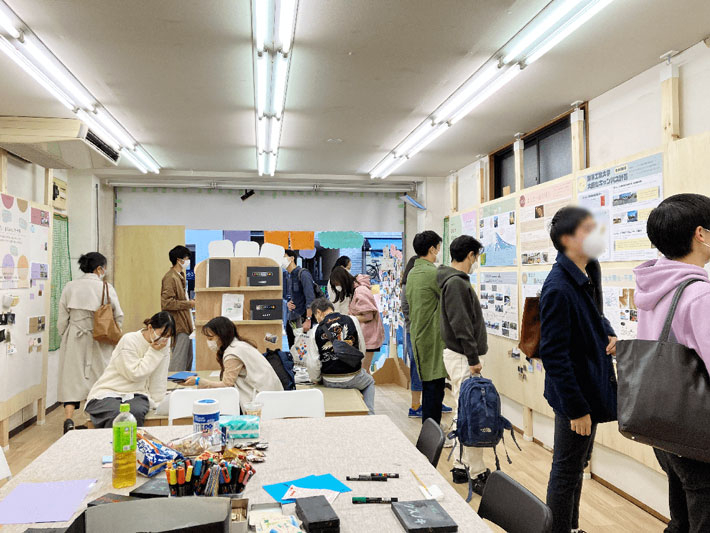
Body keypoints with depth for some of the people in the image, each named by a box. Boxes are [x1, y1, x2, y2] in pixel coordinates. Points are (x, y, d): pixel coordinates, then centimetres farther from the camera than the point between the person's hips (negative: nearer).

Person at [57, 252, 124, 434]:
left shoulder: (70, 287, 1)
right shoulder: (106, 288, -7)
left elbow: (61, 320, 3)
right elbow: (119, 317, -3)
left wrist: (66, 337, 17)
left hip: (74, 341, 2)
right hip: (99, 343, -2)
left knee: (72, 379, 4)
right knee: (98, 379, 11)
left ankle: (68, 418, -10)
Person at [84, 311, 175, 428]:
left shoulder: (164, 345, 2)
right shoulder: (129, 340, -11)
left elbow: (159, 380, 3)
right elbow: (135, 374, -14)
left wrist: (157, 404, -2)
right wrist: (153, 351, -13)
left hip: (136, 394, 3)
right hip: (108, 393, -3)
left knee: (137, 412, -32)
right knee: (117, 414, -35)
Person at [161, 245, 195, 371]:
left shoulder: (180, 276, 18)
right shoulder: (170, 277, -14)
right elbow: (167, 303, -22)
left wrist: (190, 302, 12)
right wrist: (188, 304, -15)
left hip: (185, 324, 10)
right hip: (179, 325, -10)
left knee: (188, 358, 16)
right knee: (179, 360, -7)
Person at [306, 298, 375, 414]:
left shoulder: (316, 331, -9)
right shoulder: (352, 320, -7)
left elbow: (312, 364, -8)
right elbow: (362, 348, 1)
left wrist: (315, 379, 11)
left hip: (330, 382, 0)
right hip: (354, 378, 0)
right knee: (370, 382, 33)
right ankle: (369, 414, 22)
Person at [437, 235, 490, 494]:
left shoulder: (455, 281, 16)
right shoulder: (457, 283, -16)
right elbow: (461, 325, -21)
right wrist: (473, 359, -18)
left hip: (459, 355, 11)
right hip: (462, 358, -11)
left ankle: (462, 466, 24)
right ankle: (477, 475, 0)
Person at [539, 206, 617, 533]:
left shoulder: (588, 274, 3)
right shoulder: (558, 288, -25)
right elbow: (553, 355, -25)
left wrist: (609, 334, 0)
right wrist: (576, 408, -21)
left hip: (591, 388, 10)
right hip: (575, 396, -10)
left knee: (577, 466, 25)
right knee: (566, 472, 7)